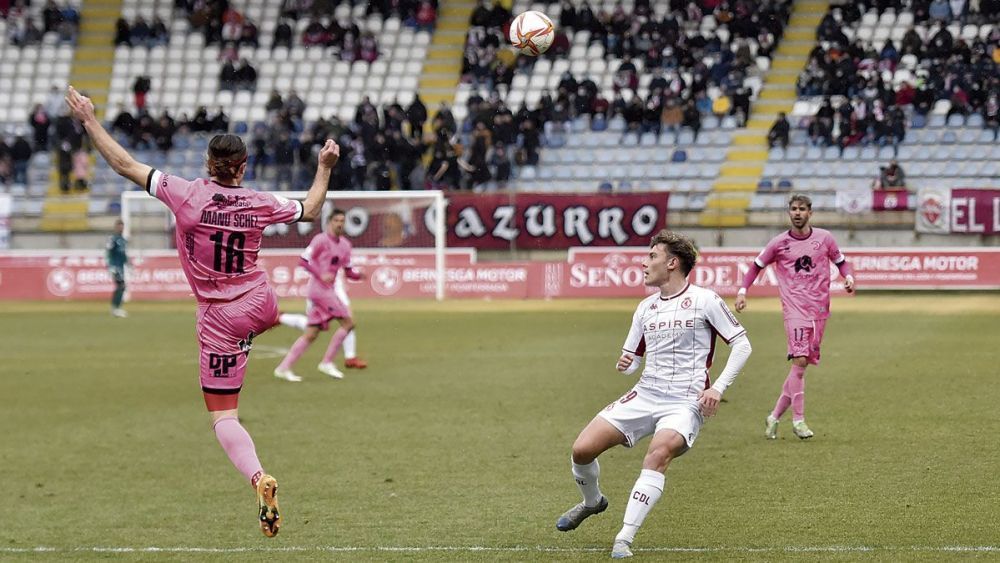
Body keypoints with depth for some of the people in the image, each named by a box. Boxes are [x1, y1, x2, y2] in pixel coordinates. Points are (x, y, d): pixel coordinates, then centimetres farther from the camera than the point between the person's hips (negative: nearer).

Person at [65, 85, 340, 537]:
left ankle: (258, 478, -23)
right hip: (261, 304, 3)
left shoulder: (187, 195, -17)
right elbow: (310, 211, 10)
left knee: (222, 415, -4)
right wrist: (325, 167, 24)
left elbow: (126, 165, -12)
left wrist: (89, 119, -4)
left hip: (221, 318, -3)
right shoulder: (259, 204, -8)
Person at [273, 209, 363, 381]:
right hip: (318, 288, -8)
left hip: (327, 290, 8)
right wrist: (321, 274, -23)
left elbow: (348, 272, 20)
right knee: (348, 322, -11)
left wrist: (359, 275, -2)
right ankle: (327, 362, -4)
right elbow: (303, 260, -12)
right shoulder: (321, 239, -8)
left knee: (311, 334, 7)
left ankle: (283, 368, 8)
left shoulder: (345, 244, 16)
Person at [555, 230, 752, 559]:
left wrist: (718, 388, -11)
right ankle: (592, 501, 26)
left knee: (658, 454, -34)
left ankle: (624, 540, -34)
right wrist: (625, 365, -3)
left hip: (685, 403, -6)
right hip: (645, 396, 6)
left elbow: (741, 344, -1)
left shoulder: (704, 300, -2)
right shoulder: (645, 308, 15)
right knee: (582, 449, -8)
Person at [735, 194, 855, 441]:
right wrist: (742, 291, 0)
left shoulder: (824, 238, 6)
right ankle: (798, 419, -13)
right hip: (794, 307, -3)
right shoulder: (779, 243, 2)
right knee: (800, 360, -18)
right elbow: (757, 265, 12)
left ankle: (775, 416, 14)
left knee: (803, 363, 3)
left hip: (819, 309, 3)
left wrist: (849, 277, -3)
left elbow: (841, 261, 18)